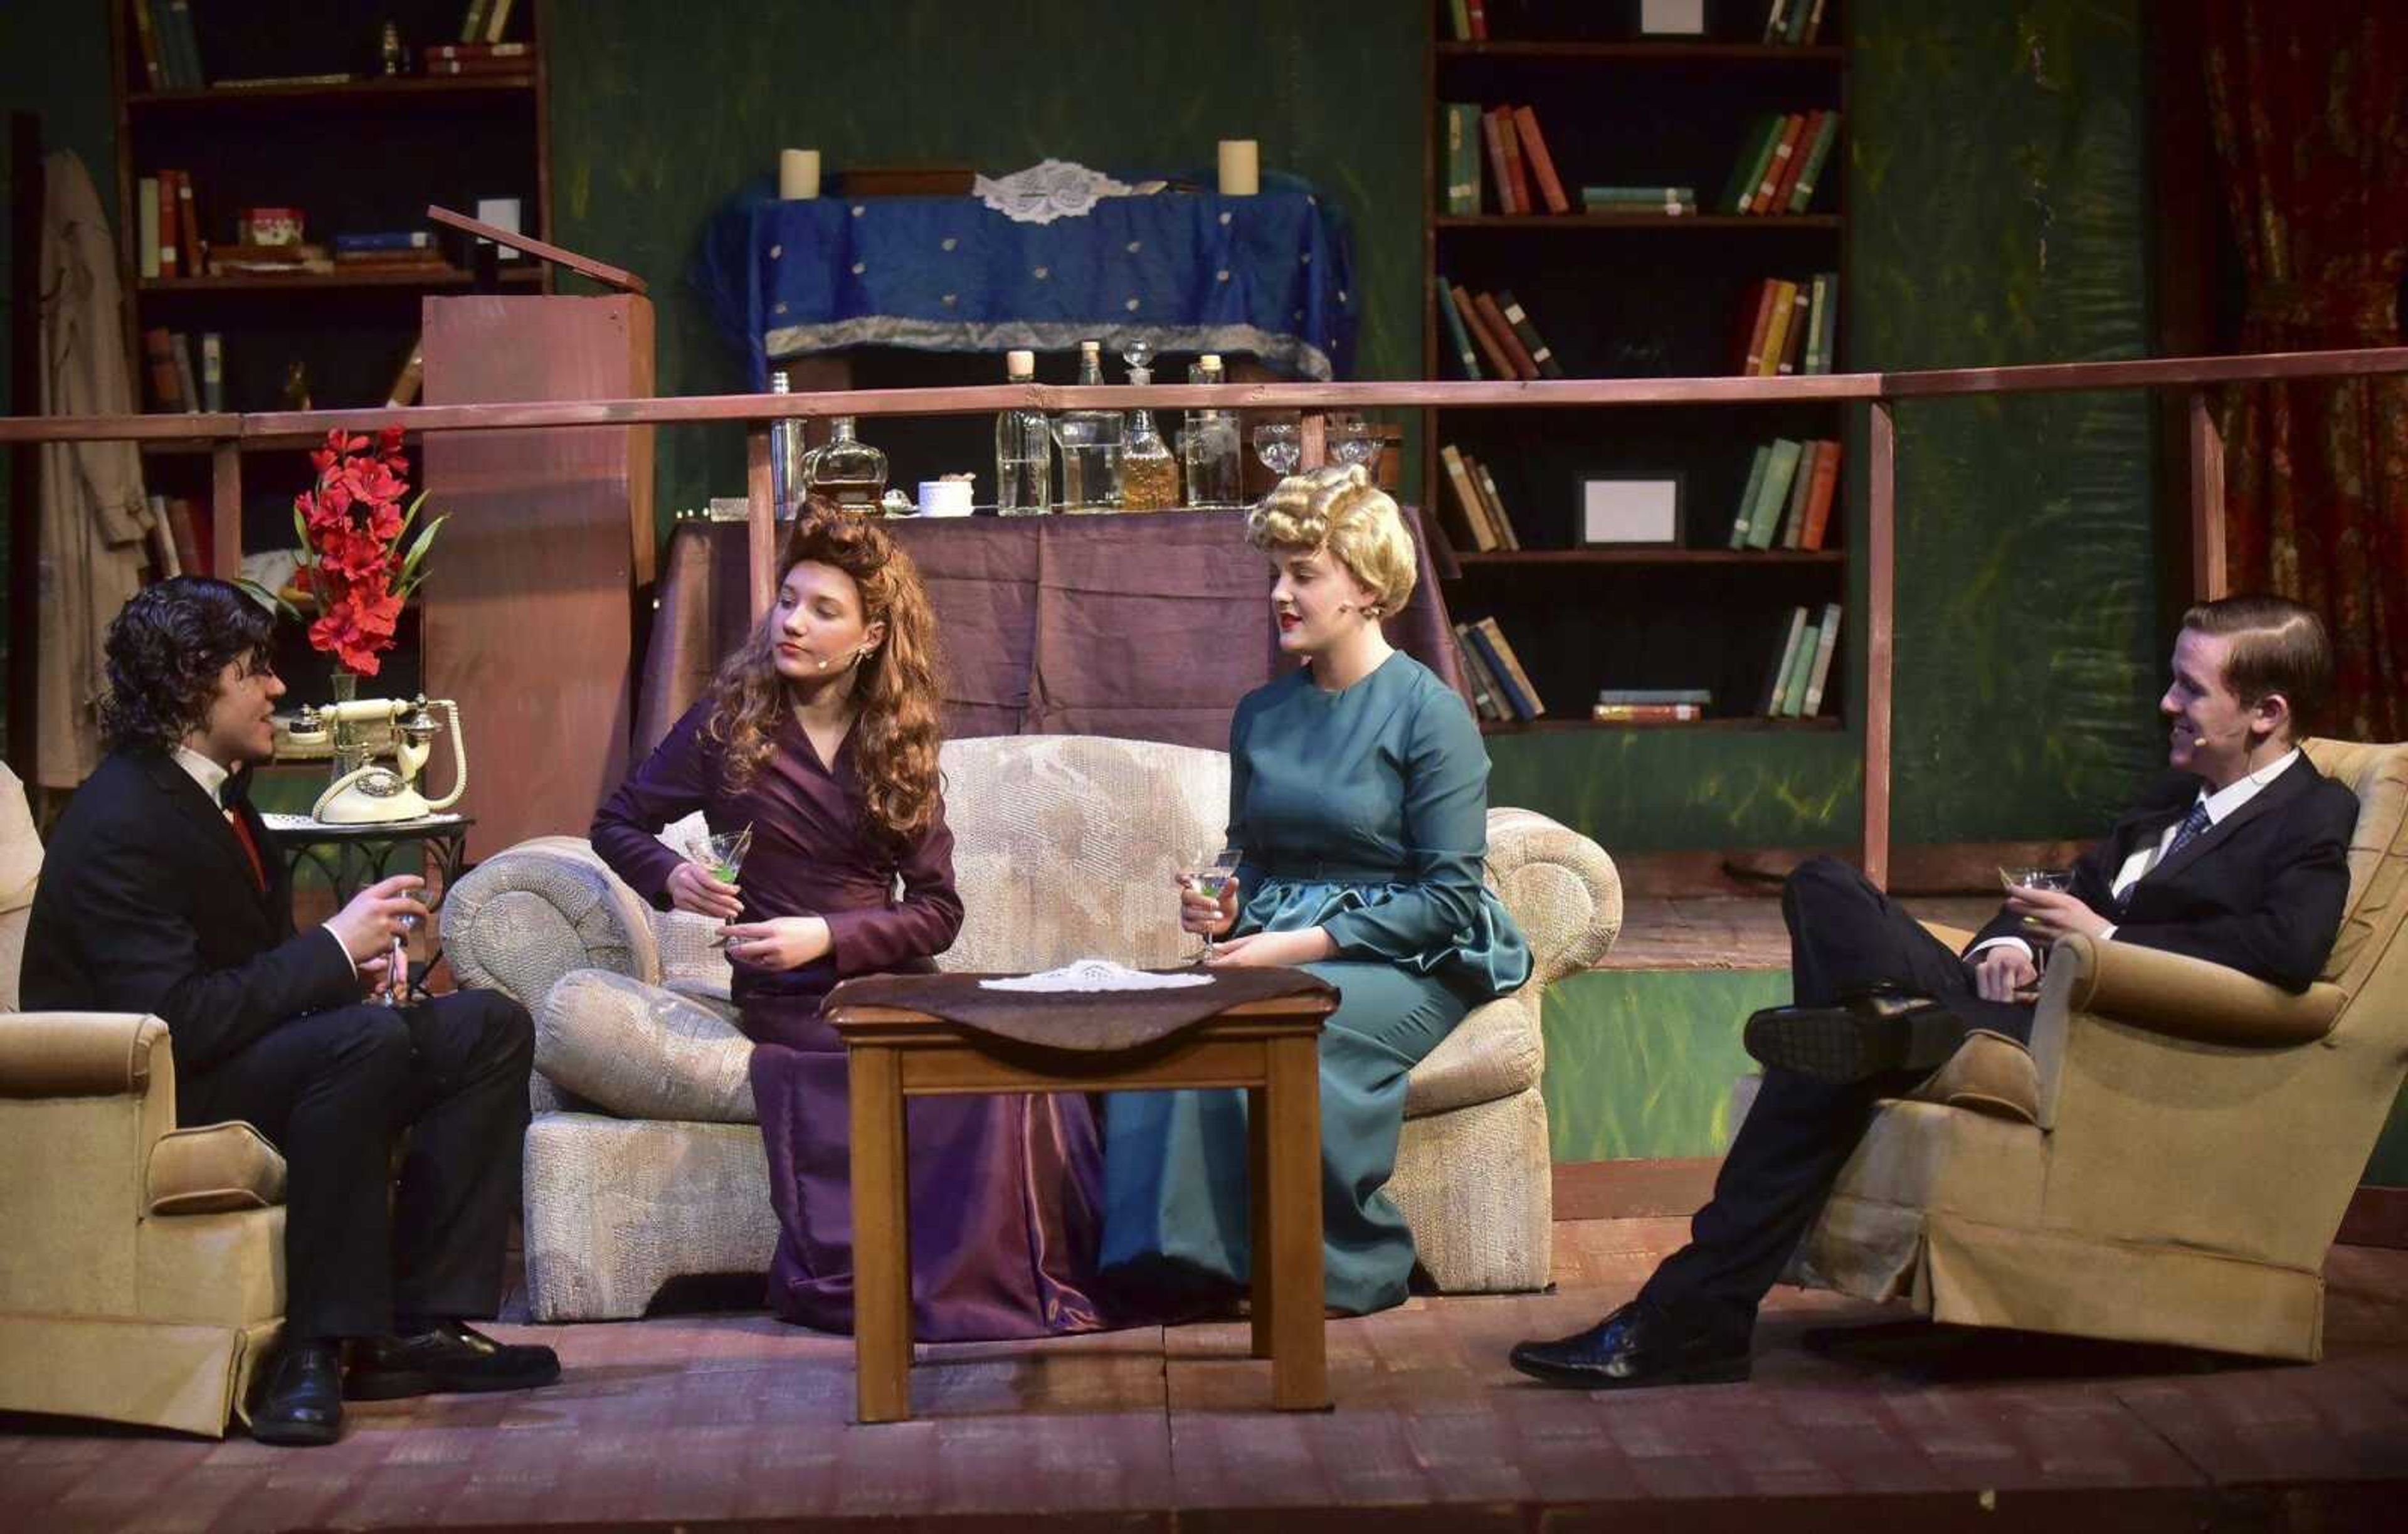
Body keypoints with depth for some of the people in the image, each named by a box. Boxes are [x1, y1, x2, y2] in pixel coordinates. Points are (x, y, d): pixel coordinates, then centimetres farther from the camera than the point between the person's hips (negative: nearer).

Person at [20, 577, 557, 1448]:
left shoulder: (214, 791, 11)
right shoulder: (122, 821, -20)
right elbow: (177, 1019, -29)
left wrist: (343, 970, -3)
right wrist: (333, 951, -21)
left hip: (236, 1053, 10)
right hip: (145, 1096, -10)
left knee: (491, 1029, 1)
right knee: (369, 1039, -35)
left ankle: (419, 1326, -7)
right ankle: (316, 1353, -30)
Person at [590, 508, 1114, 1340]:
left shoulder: (898, 744, 11)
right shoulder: (729, 722, 5)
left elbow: (937, 910, 5)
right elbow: (617, 825, 13)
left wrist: (826, 937, -11)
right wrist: (672, 876, -9)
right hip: (789, 1002, -3)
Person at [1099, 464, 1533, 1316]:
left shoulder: (1429, 714, -5)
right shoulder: (1260, 716, 15)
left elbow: (1449, 898, -10)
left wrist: (1306, 944, -17)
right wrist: (1225, 910, 0)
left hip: (1407, 961, -5)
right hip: (1277, 945, 5)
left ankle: (1351, 1268, -18)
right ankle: (1172, 1259, -25)